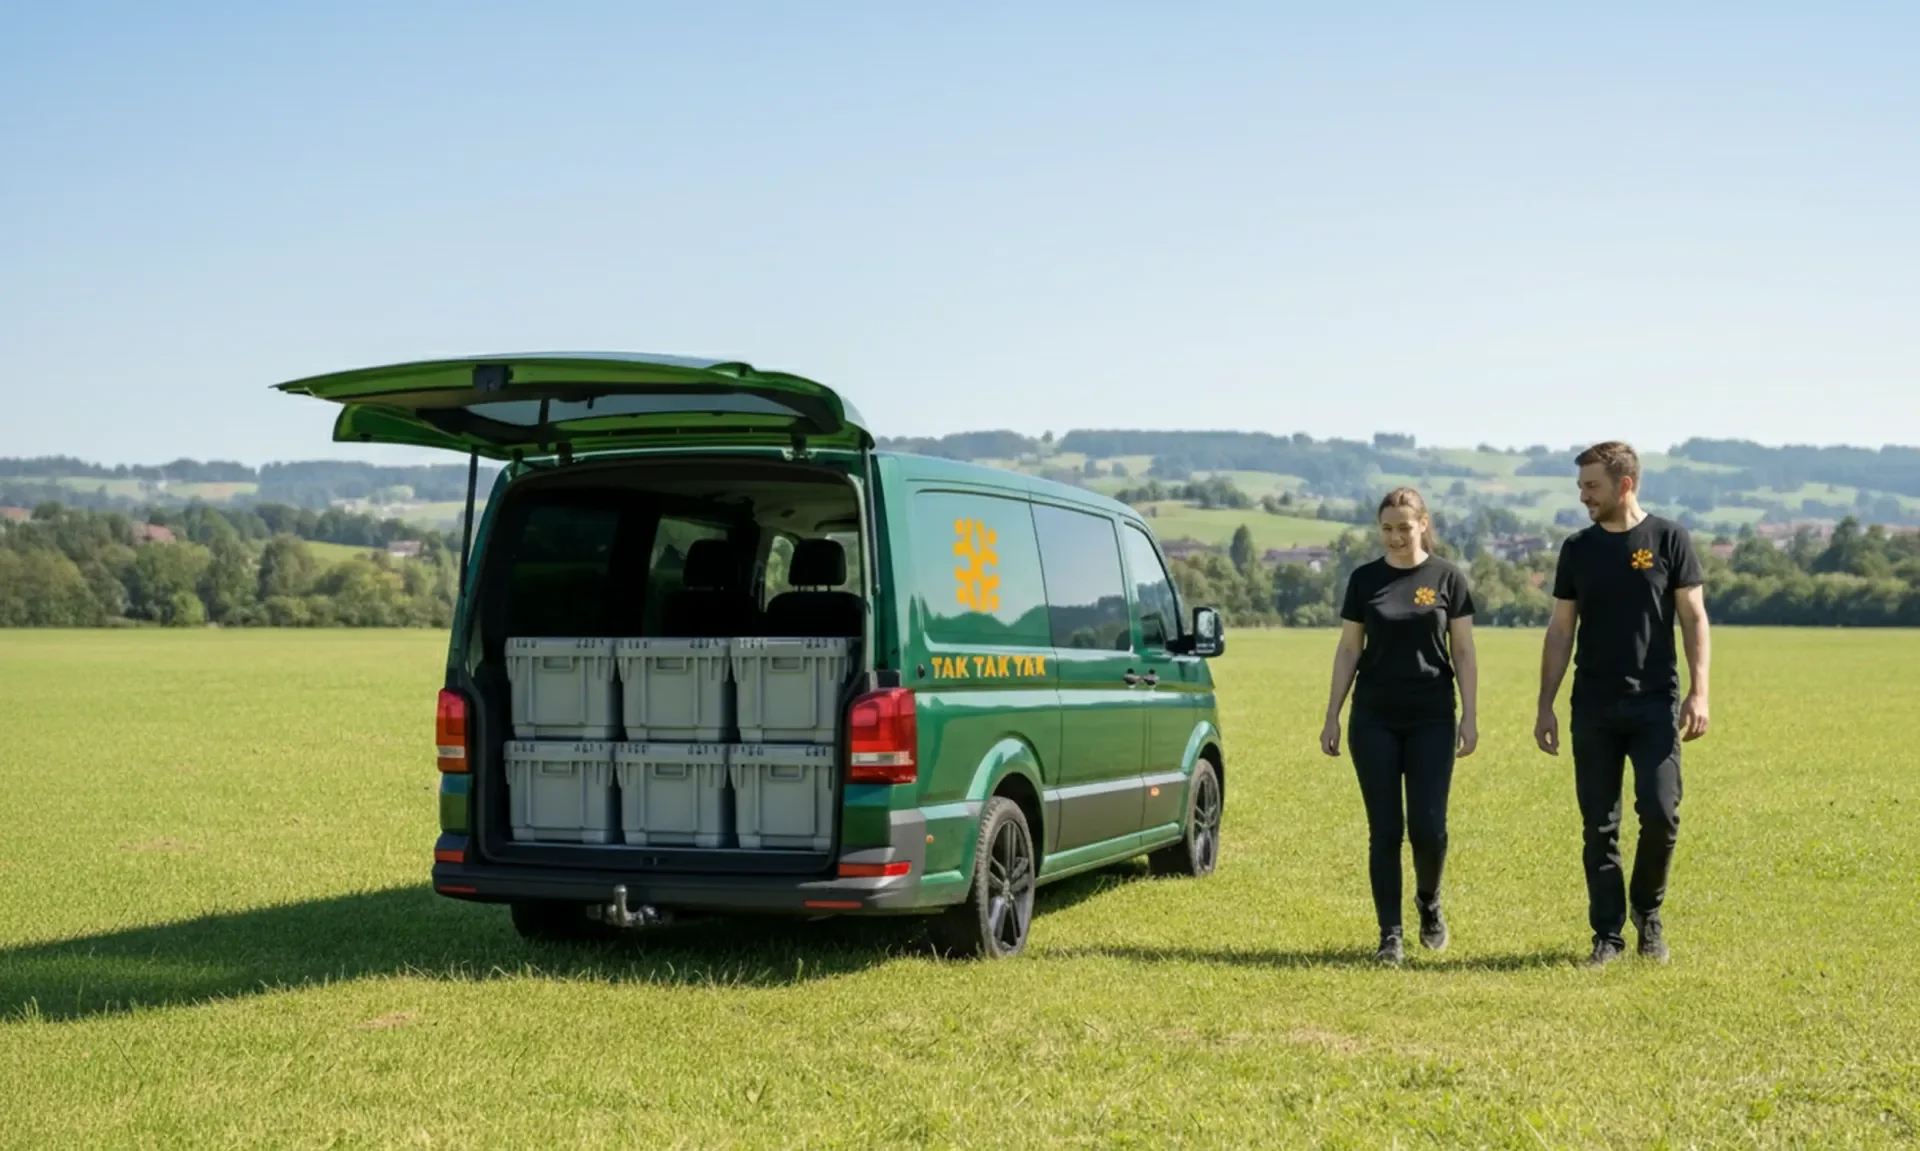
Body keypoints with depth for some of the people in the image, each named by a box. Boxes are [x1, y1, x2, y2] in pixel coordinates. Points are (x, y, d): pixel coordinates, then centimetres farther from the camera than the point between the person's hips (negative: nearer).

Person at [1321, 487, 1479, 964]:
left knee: (1429, 828, -5)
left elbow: (1463, 651, 3)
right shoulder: (1365, 579, 5)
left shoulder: (1448, 578, 1)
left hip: (1432, 718, -1)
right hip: (1374, 719, 1)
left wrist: (1470, 716, -3)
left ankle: (1429, 901, 26)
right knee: (1384, 830, 1)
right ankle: (1390, 935, 9)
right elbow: (1348, 649, 9)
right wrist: (1331, 716, 6)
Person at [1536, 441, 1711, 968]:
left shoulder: (1669, 539, 0)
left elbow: (1694, 618, 0)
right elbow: (1561, 631, 10)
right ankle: (1608, 935, 11)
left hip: (1655, 704, -3)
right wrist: (1545, 707, 6)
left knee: (1660, 813, -10)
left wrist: (1698, 692, -10)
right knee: (1599, 827, 3)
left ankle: (1647, 913, 14)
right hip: (1593, 708, 3)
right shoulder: (1578, 548, 8)